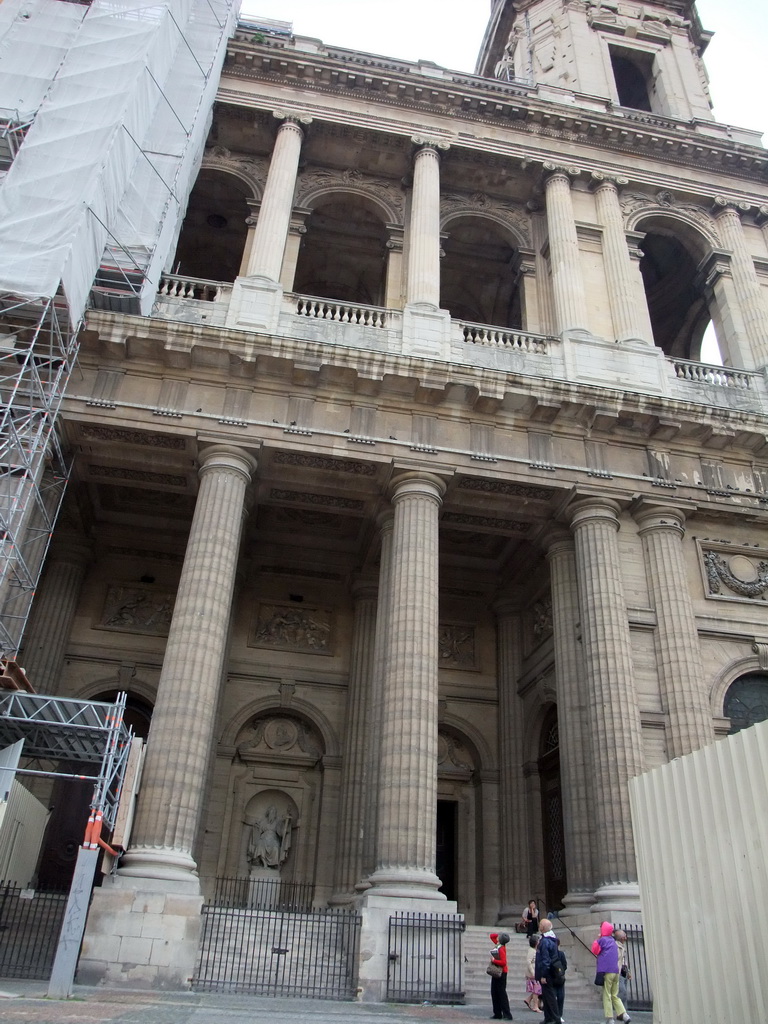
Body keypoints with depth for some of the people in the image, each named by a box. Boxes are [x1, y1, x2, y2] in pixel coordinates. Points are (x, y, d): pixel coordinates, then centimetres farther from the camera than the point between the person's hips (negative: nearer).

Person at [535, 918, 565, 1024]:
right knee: (546, 996, 16)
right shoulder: (553, 939, 10)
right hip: (552, 973, 10)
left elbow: (545, 960, -23)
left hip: (546, 975, -10)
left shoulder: (545, 941, -21)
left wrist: (543, 975, -20)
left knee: (550, 997, -3)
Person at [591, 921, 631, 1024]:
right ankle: (623, 1014, 2)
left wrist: (597, 939, 4)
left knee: (607, 995, -2)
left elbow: (595, 950, -4)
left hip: (606, 971, -7)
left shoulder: (602, 940, -6)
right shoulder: (613, 941, 16)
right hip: (616, 971, 7)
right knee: (614, 995, 15)